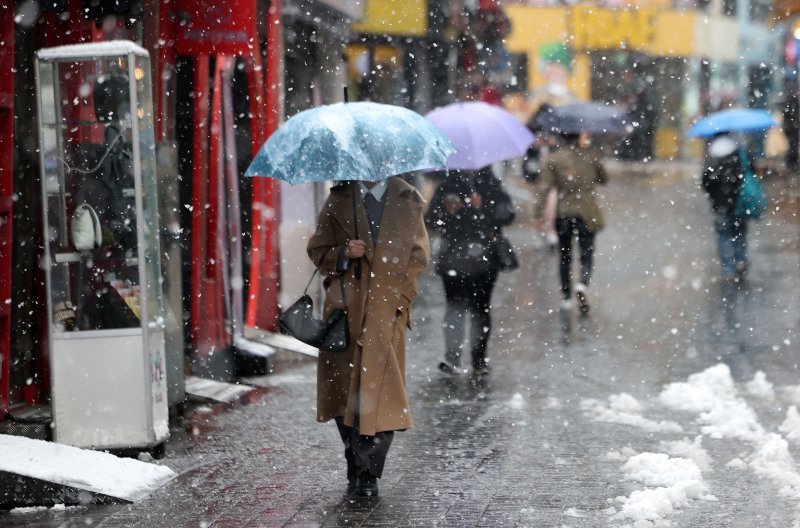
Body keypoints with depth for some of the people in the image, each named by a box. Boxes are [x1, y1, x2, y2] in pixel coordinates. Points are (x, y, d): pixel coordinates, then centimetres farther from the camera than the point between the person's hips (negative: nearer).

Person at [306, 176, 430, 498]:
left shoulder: (407, 201, 10)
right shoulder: (339, 199, 11)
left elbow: (419, 255, 11)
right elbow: (317, 250, 12)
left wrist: (402, 295, -2)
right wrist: (344, 254, -9)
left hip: (387, 313, -1)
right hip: (346, 308, 1)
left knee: (381, 389, -8)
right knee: (345, 389, 0)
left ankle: (368, 475, -2)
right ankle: (358, 470, 13)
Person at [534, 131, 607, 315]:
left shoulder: (553, 160, -5)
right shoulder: (591, 156, 0)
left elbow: (545, 189, -9)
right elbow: (603, 179, 13)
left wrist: (538, 214, -4)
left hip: (563, 214, 0)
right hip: (587, 214, 0)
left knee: (565, 256, 14)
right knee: (587, 253, 5)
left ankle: (566, 298, 17)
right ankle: (582, 284, -23)